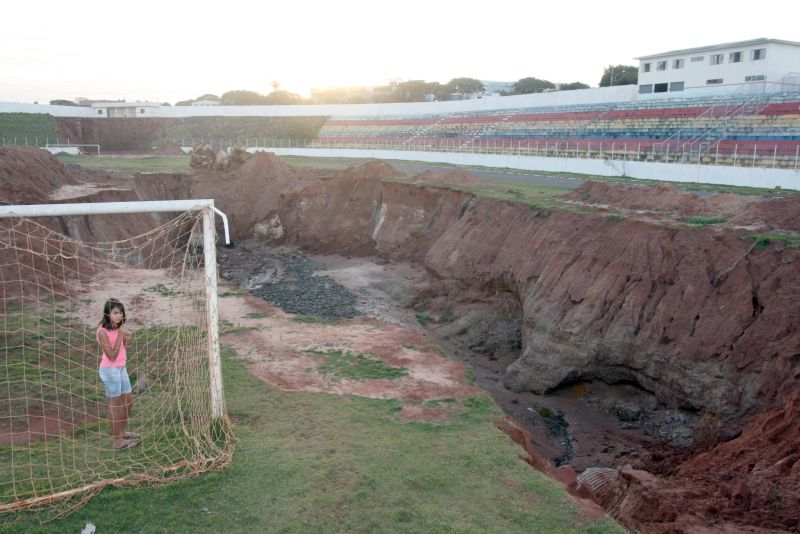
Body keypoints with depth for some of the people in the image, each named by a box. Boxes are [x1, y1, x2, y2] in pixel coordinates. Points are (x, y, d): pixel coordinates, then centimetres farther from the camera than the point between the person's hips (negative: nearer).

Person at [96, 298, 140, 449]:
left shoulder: (119, 328, 1)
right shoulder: (103, 332, -20)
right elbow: (112, 356, -21)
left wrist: (127, 338, -10)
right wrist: (120, 335, -22)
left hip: (121, 368, 8)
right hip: (110, 370, -8)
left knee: (128, 400, 17)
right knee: (115, 404, 3)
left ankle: (121, 432, 35)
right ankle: (117, 440, 15)